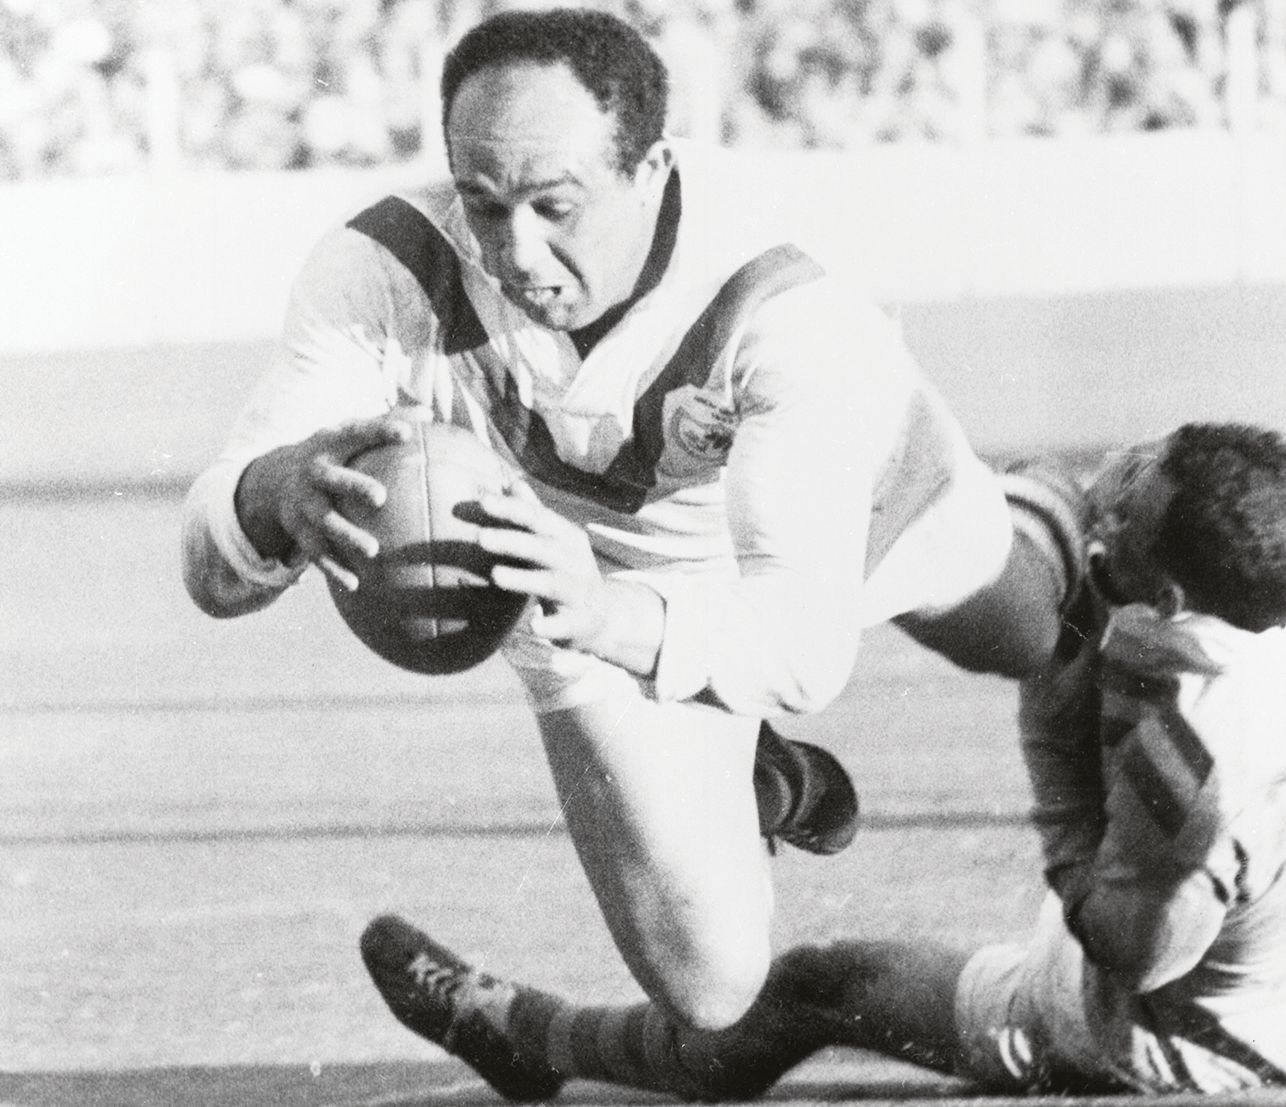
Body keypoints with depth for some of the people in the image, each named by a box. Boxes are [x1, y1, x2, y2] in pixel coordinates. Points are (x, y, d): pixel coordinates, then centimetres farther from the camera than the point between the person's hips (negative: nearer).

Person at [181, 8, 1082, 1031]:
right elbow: (214, 572, -43)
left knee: (1036, 637, 29)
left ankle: (1036, 520, 69)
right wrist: (277, 495, -69)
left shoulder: (787, 323, -45)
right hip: (591, 573, 0)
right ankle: (770, 789, 36)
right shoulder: (385, 275, -40)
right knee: (708, 985, -1)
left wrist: (615, 621, -74)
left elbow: (806, 650, -52)